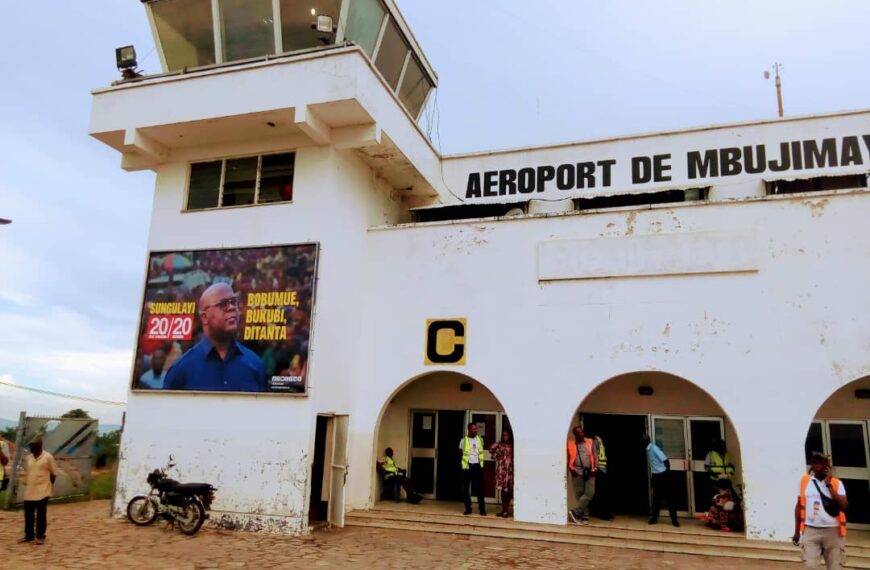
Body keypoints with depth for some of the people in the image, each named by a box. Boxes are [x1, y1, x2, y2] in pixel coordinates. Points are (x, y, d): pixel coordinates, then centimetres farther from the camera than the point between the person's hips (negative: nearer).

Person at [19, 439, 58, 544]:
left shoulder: (48, 457, -8)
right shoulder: (28, 458, 9)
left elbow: (53, 473, -4)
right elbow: (26, 473, 18)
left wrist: (48, 485, -2)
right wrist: (25, 484, 9)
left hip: (42, 491, -5)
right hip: (29, 491, 5)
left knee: (41, 515, 2)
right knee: (28, 515, 10)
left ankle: (40, 536, 11)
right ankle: (28, 536, 22)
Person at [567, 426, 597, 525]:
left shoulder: (590, 442, 12)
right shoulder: (570, 444, 6)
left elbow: (595, 456, 13)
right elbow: (567, 458, 5)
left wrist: (595, 467, 0)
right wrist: (570, 468, -9)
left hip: (589, 473, 2)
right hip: (577, 472, -2)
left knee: (589, 494, -9)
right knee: (580, 495, -1)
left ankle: (575, 513, -4)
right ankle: (584, 517, 6)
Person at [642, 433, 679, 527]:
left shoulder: (654, 448, -19)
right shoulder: (648, 449, 7)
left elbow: (665, 461, -19)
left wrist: (667, 473, -9)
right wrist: (652, 478, 19)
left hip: (662, 475, -8)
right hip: (655, 476, 8)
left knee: (668, 498, -1)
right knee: (656, 498, 13)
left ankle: (674, 519, 7)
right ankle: (654, 517, 21)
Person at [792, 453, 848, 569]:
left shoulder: (837, 483, 6)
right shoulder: (804, 481, 7)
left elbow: (844, 506, -8)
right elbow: (799, 506, 11)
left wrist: (829, 485, -9)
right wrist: (797, 531, 11)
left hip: (833, 530, 0)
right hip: (811, 530, 0)